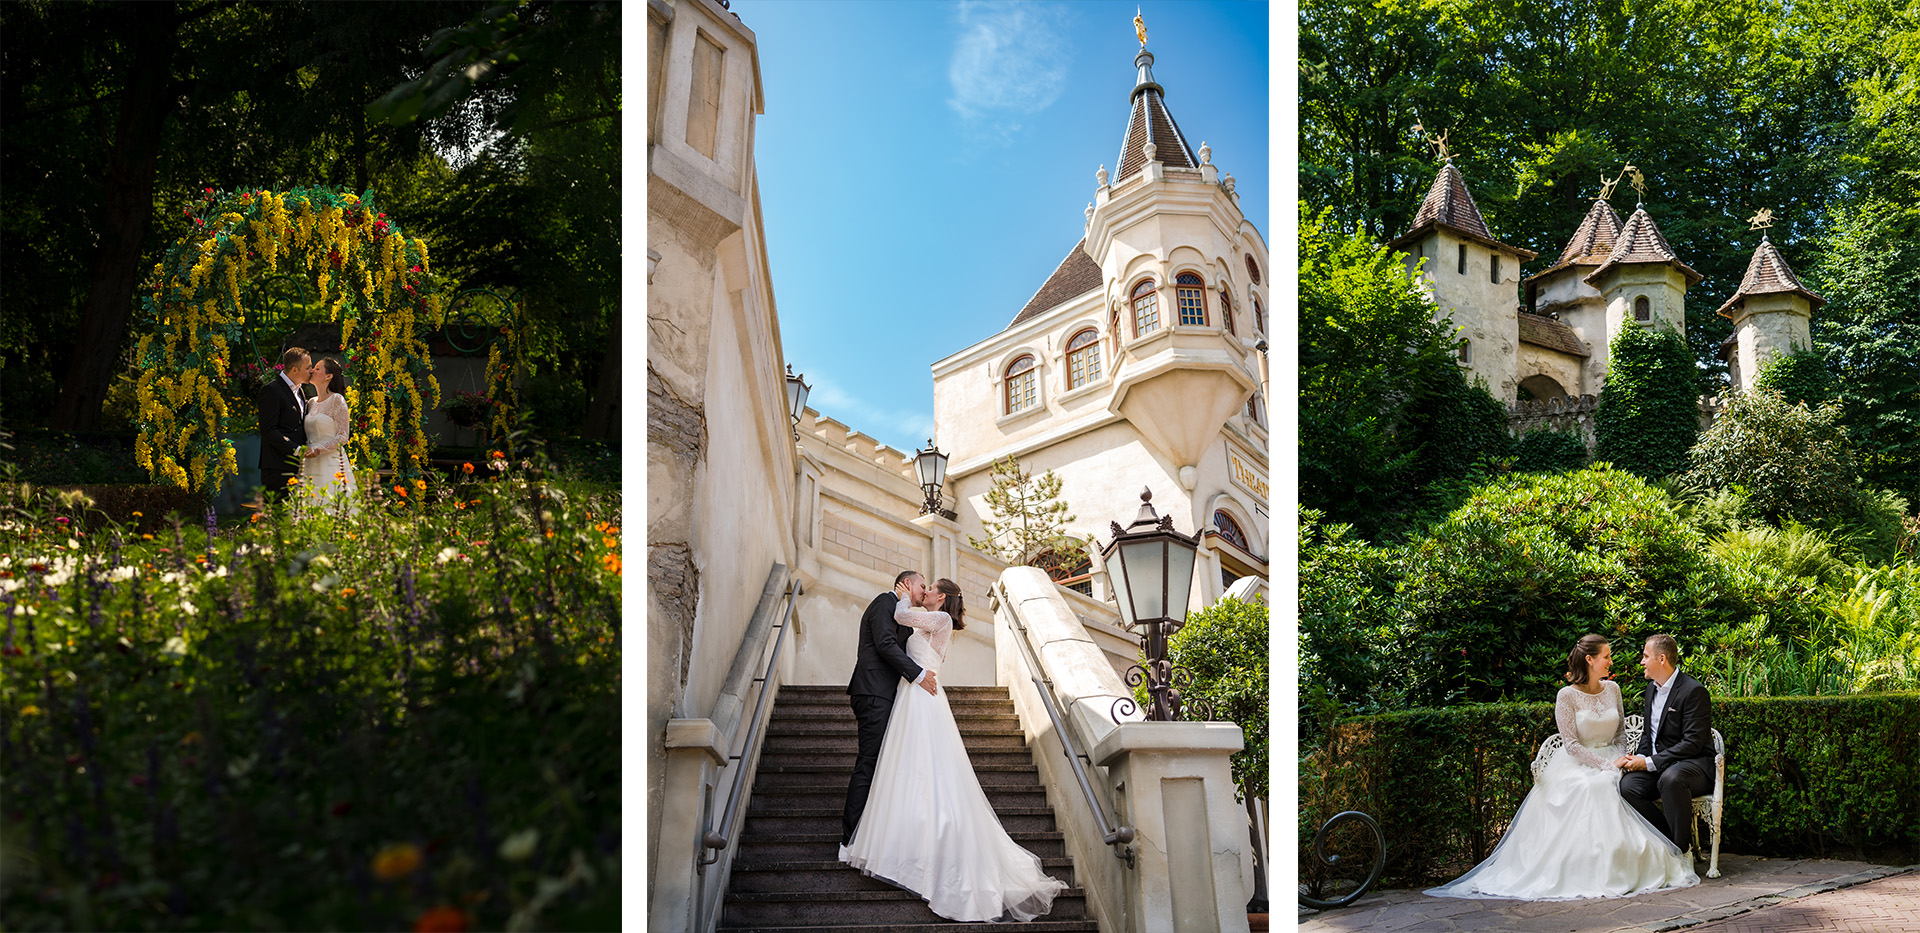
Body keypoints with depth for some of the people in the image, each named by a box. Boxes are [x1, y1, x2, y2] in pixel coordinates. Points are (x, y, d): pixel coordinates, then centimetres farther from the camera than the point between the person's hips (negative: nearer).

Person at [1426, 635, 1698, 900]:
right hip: (1576, 765, -4)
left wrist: (1620, 759, -2)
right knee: (1590, 788, -37)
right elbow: (1572, 745, -11)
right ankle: (1586, 873, -30)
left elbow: (1621, 732, 18)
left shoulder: (1612, 689, 11)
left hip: (1610, 761, 4)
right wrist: (1607, 764, -19)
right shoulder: (1567, 696, -7)